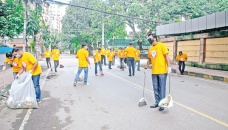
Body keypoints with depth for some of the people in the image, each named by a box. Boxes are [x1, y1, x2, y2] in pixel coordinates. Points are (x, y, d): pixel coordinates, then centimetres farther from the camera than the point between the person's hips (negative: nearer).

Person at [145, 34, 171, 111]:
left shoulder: (162, 45, -4)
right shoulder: (150, 48, 13)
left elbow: (166, 56, -8)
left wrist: (169, 67, -14)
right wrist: (146, 68, 21)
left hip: (162, 71, -6)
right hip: (154, 71, 6)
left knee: (162, 88, 2)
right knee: (155, 88, 11)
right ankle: (157, 102, 23)